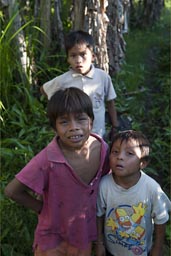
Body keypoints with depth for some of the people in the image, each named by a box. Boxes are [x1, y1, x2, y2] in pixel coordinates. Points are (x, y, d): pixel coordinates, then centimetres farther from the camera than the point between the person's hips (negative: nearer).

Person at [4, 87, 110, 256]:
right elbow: (12, 191, -19)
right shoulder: (47, 160, -30)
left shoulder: (102, 148, -17)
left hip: (86, 231, 4)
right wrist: (43, 209, -11)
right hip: (53, 236, -4)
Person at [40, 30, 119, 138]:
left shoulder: (103, 77, -10)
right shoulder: (63, 80, -12)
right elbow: (43, 89, 7)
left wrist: (115, 127, 6)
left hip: (99, 134, 1)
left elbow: (110, 102, 2)